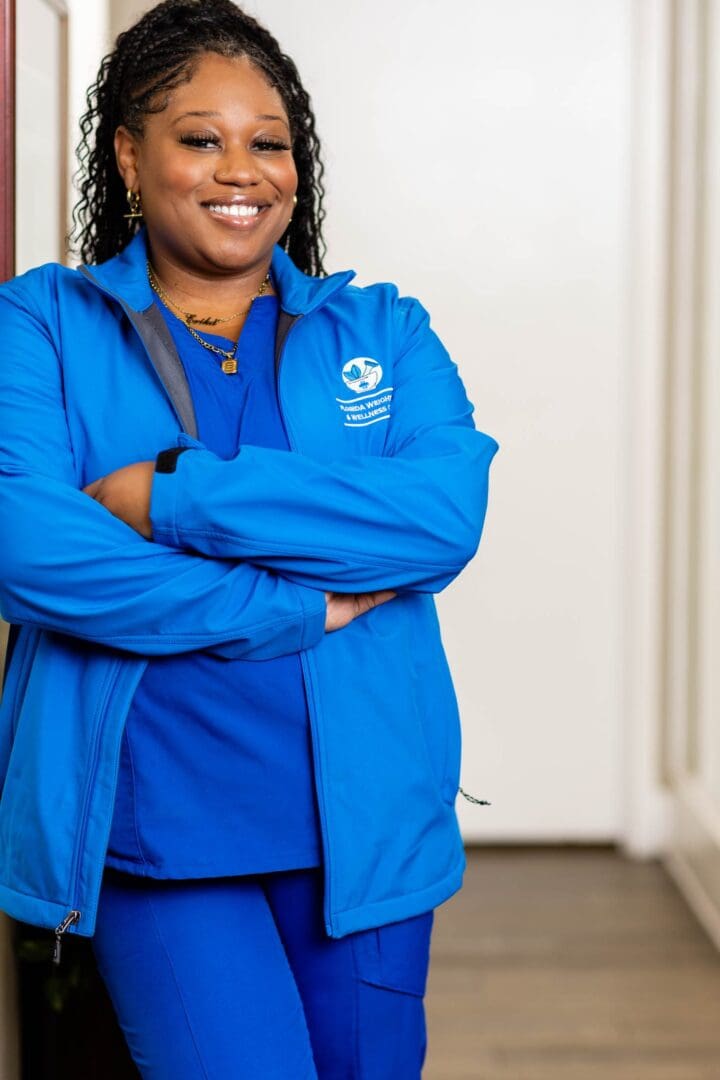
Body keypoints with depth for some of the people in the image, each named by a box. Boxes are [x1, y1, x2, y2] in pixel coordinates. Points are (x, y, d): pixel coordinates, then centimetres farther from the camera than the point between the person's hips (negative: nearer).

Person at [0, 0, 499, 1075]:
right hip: (150, 827, -2)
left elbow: (449, 511, -11)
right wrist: (296, 608, -15)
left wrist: (175, 495, -18)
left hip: (363, 818, 3)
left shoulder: (382, 331, 8)